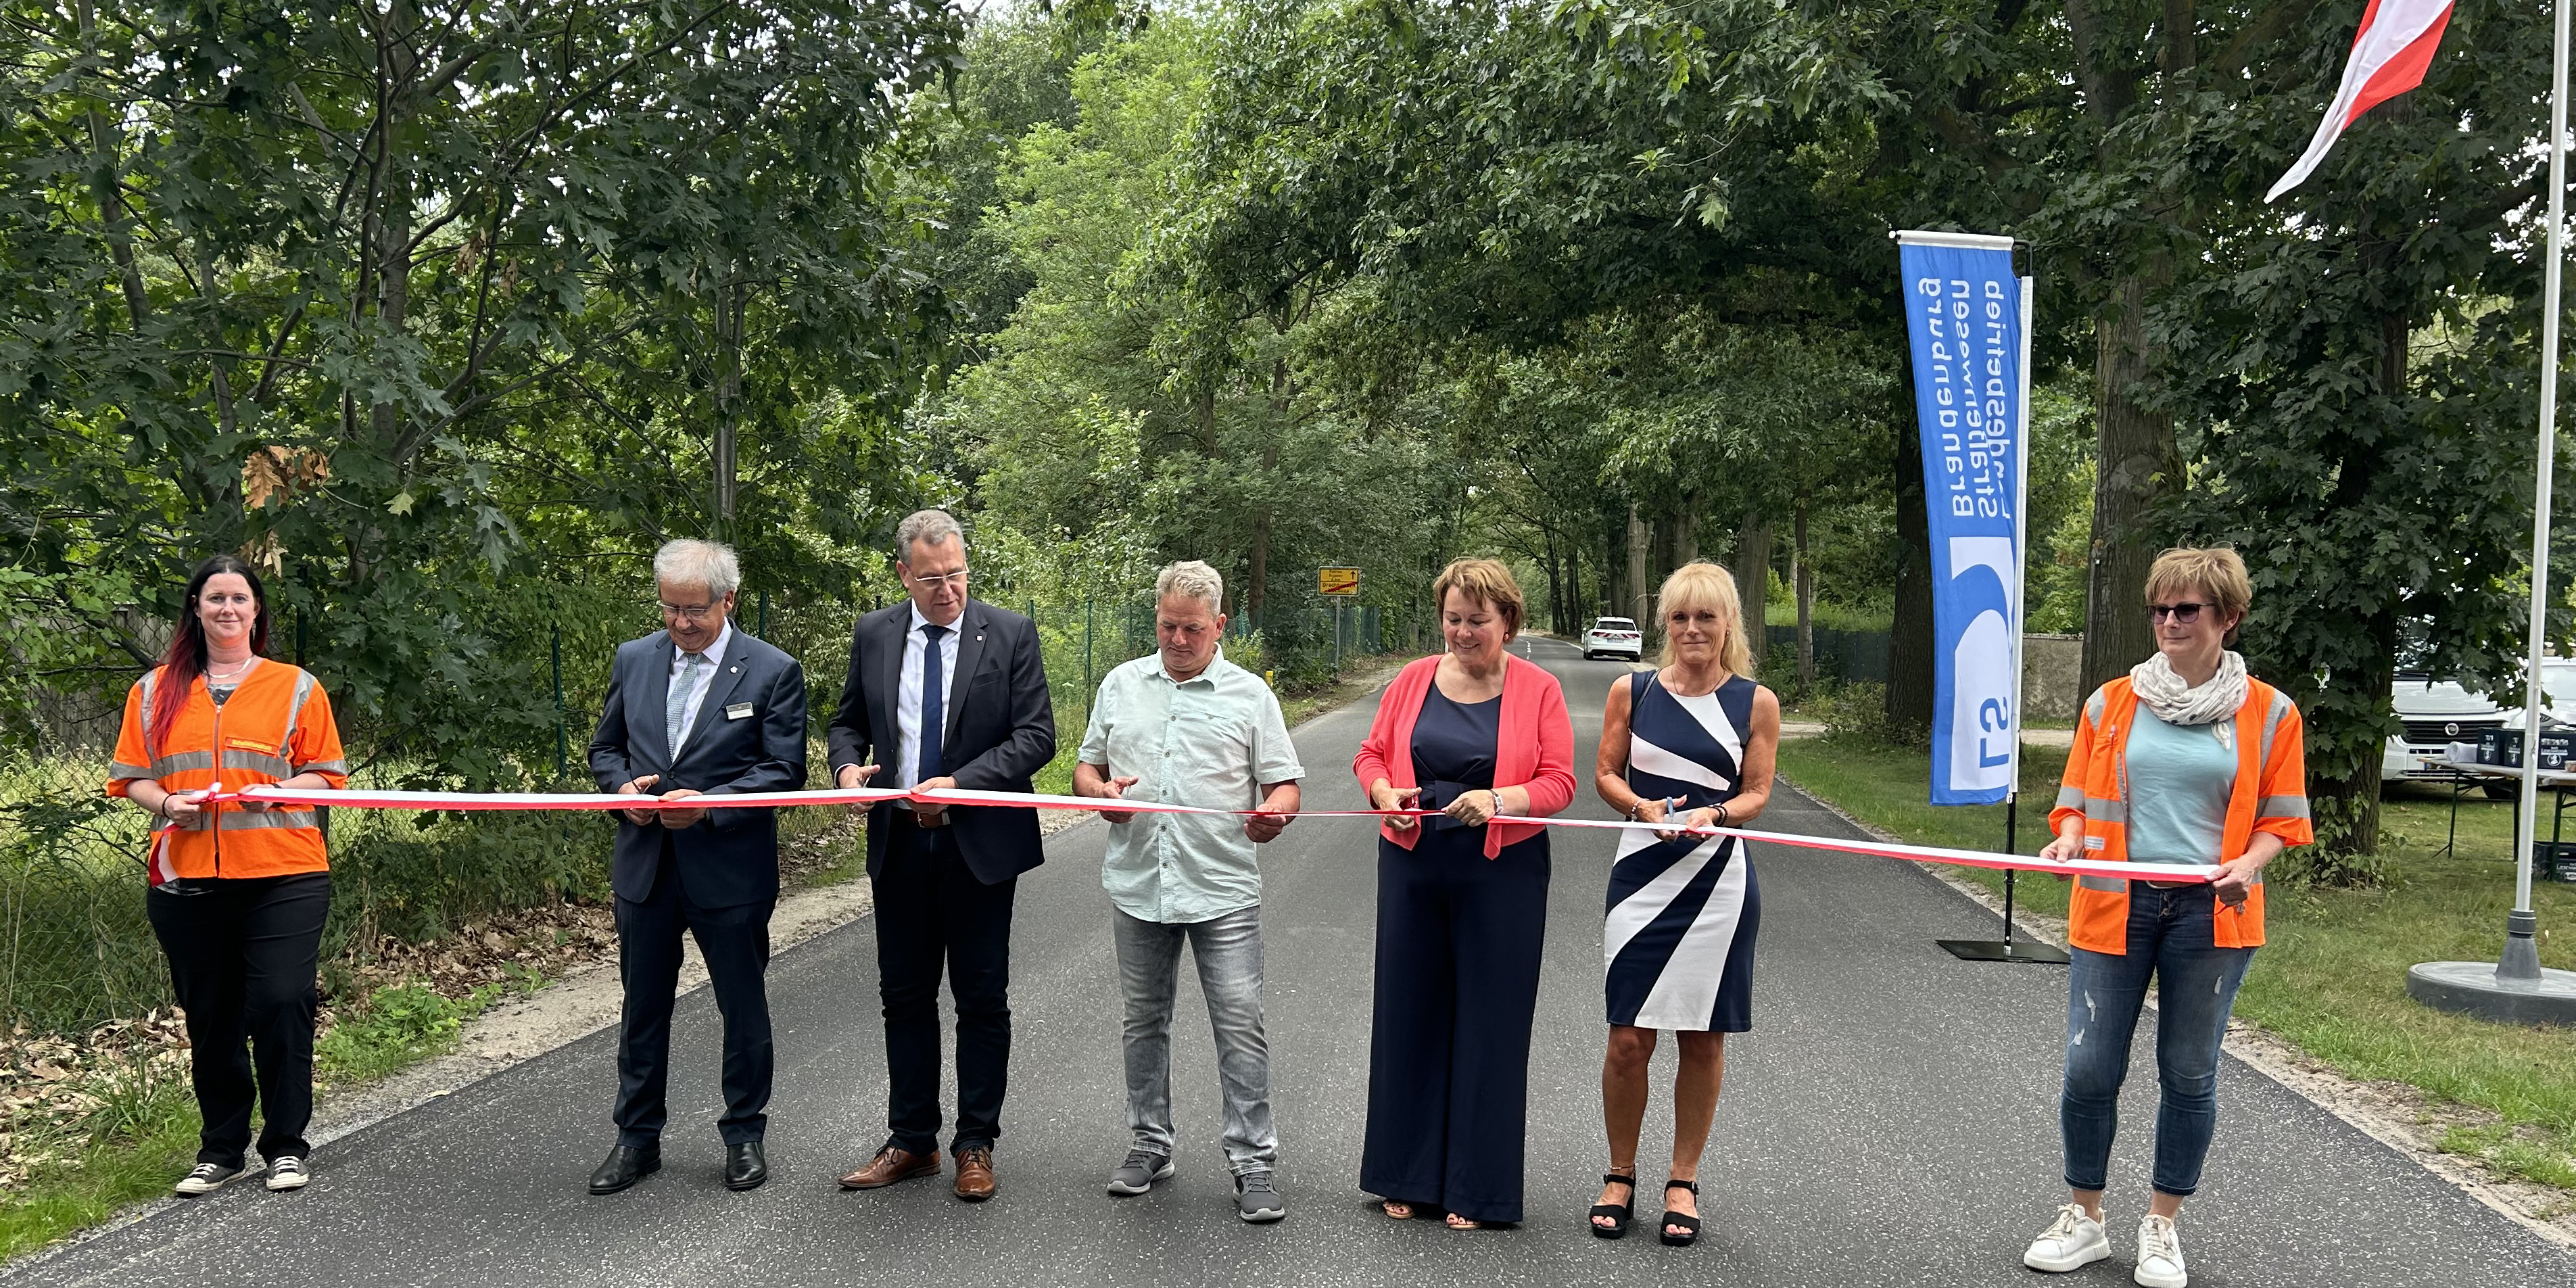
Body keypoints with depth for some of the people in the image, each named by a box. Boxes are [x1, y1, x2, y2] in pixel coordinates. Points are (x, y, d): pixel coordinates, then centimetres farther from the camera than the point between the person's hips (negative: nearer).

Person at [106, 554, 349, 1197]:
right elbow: (130, 776, 11)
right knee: (210, 1017, 8)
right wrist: (166, 804, -9)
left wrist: (277, 792, -13)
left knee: (281, 1002, -8)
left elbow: (327, 774, 5)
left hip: (283, 876, -2)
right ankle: (220, 1149, 23)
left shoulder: (296, 687, 7)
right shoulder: (155, 691, 12)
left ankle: (286, 1146, 8)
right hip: (187, 879, 2)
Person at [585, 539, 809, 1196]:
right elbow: (605, 747, 14)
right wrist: (623, 784, -8)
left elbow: (785, 771, -9)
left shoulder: (773, 671, -7)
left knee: (744, 1008, 9)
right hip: (645, 868, 4)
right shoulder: (633, 659, 6)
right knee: (643, 1007, 13)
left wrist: (711, 803, -20)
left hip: (730, 870, -3)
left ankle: (745, 1135, 25)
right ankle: (638, 1139, 27)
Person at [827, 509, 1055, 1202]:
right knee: (905, 996, 11)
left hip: (980, 843, -3)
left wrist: (960, 784, -20)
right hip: (899, 842, 3)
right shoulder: (873, 634, 5)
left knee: (982, 1000, 6)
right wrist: (847, 766, -8)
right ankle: (911, 1141, 24)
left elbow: (1036, 735, -9)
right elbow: (848, 721, 15)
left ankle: (975, 1144, 18)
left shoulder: (1009, 633, -5)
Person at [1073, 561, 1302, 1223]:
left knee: (1240, 1025, -5)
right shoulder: (1121, 684, 10)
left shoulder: (1250, 695, 2)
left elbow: (1284, 784, 2)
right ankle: (1149, 1145, 28)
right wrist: (1098, 790, -9)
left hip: (1223, 890, -3)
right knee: (1143, 1021, 13)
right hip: (1137, 887, 3)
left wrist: (1275, 814, -20)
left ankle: (1253, 1163, 4)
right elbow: (1086, 766, 14)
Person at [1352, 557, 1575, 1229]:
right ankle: (1408, 1177, 22)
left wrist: (1499, 800, -22)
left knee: (1489, 1023, 2)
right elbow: (1371, 753, 11)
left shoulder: (1538, 689, -2)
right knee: (1410, 1014, 8)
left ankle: (1478, 1191, 14)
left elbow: (1559, 783, -5)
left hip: (1502, 873, -3)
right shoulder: (1414, 680, 6)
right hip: (1413, 866, 3)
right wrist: (1385, 792, -10)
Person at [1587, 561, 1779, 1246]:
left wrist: (1714, 814, -17)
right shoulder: (1632, 691, 4)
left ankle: (1684, 1182, 23)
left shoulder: (1755, 702, 2)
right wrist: (1646, 808, -12)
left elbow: (1757, 792, 3)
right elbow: (1606, 775, 7)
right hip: (1642, 878, 0)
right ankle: (1620, 1177, 20)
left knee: (1703, 1038, 7)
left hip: (1719, 879, 0)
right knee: (1629, 1040, 0)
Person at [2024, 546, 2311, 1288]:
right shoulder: (2113, 703, 5)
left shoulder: (2269, 713, 2)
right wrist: (2069, 839, -11)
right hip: (2115, 904, 1)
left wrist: (2249, 864, -14)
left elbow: (2280, 819, 5)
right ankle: (2084, 1219, 18)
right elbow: (2078, 802, 10)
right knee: (2089, 1070, 0)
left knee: (2189, 1075, 7)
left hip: (2211, 915, -1)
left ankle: (2162, 1226, 24)